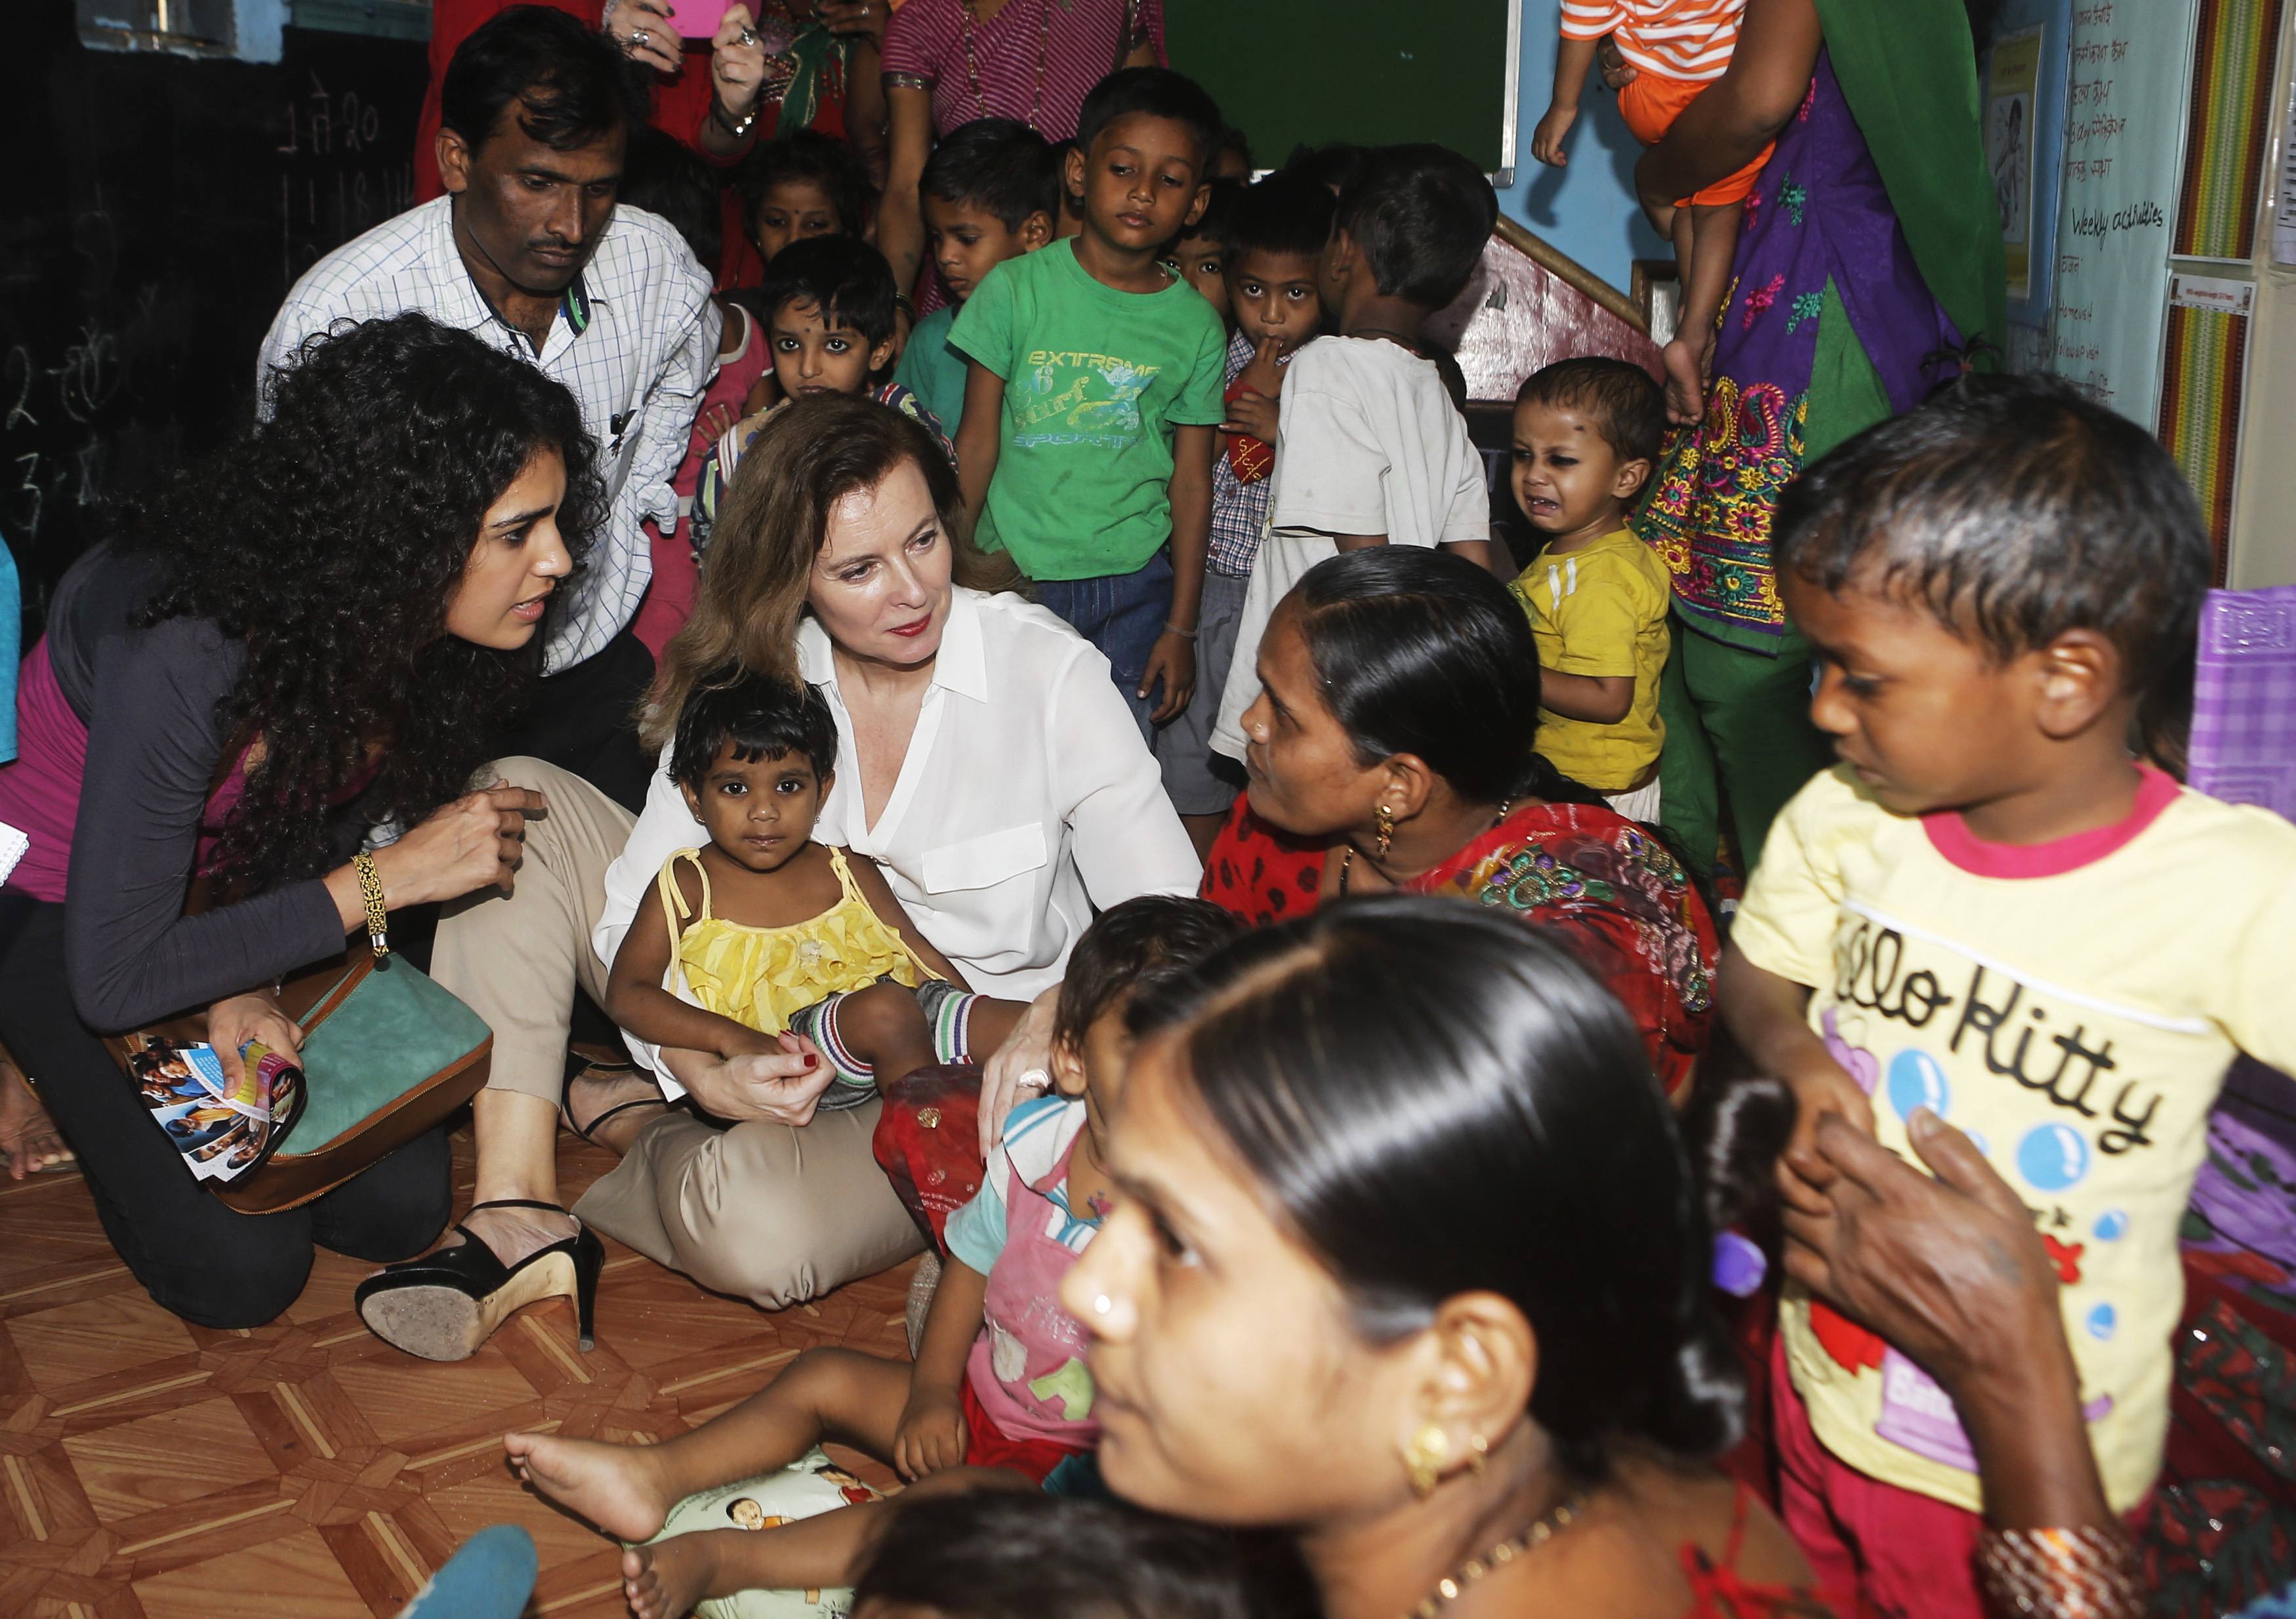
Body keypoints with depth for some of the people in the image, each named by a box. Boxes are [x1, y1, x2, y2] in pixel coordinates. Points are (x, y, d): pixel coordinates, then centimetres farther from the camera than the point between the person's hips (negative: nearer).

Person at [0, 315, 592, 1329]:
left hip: (236, 878, 5)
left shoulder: (407, 625, -19)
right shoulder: (182, 655, -39)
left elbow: (334, 818, -1)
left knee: (400, 1207, -6)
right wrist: (391, 879, -34)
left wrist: (249, 984, -18)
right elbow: (113, 980, -32)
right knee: (240, 1269, -13)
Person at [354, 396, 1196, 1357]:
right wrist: (699, 1070, -23)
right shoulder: (756, 673, -5)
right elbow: (638, 905, -6)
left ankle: (638, 1131, 0)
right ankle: (517, 1208, -15)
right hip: (767, 1045, 4)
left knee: (753, 1229, -37)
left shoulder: (1047, 672, -14)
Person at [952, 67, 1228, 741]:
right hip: (1011, 574, -1)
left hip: (1134, 585, 1)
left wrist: (1181, 628, 2)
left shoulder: (1196, 325, 0)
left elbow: (1192, 482, 3)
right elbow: (978, 443, 1)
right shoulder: (1015, 288, -3)